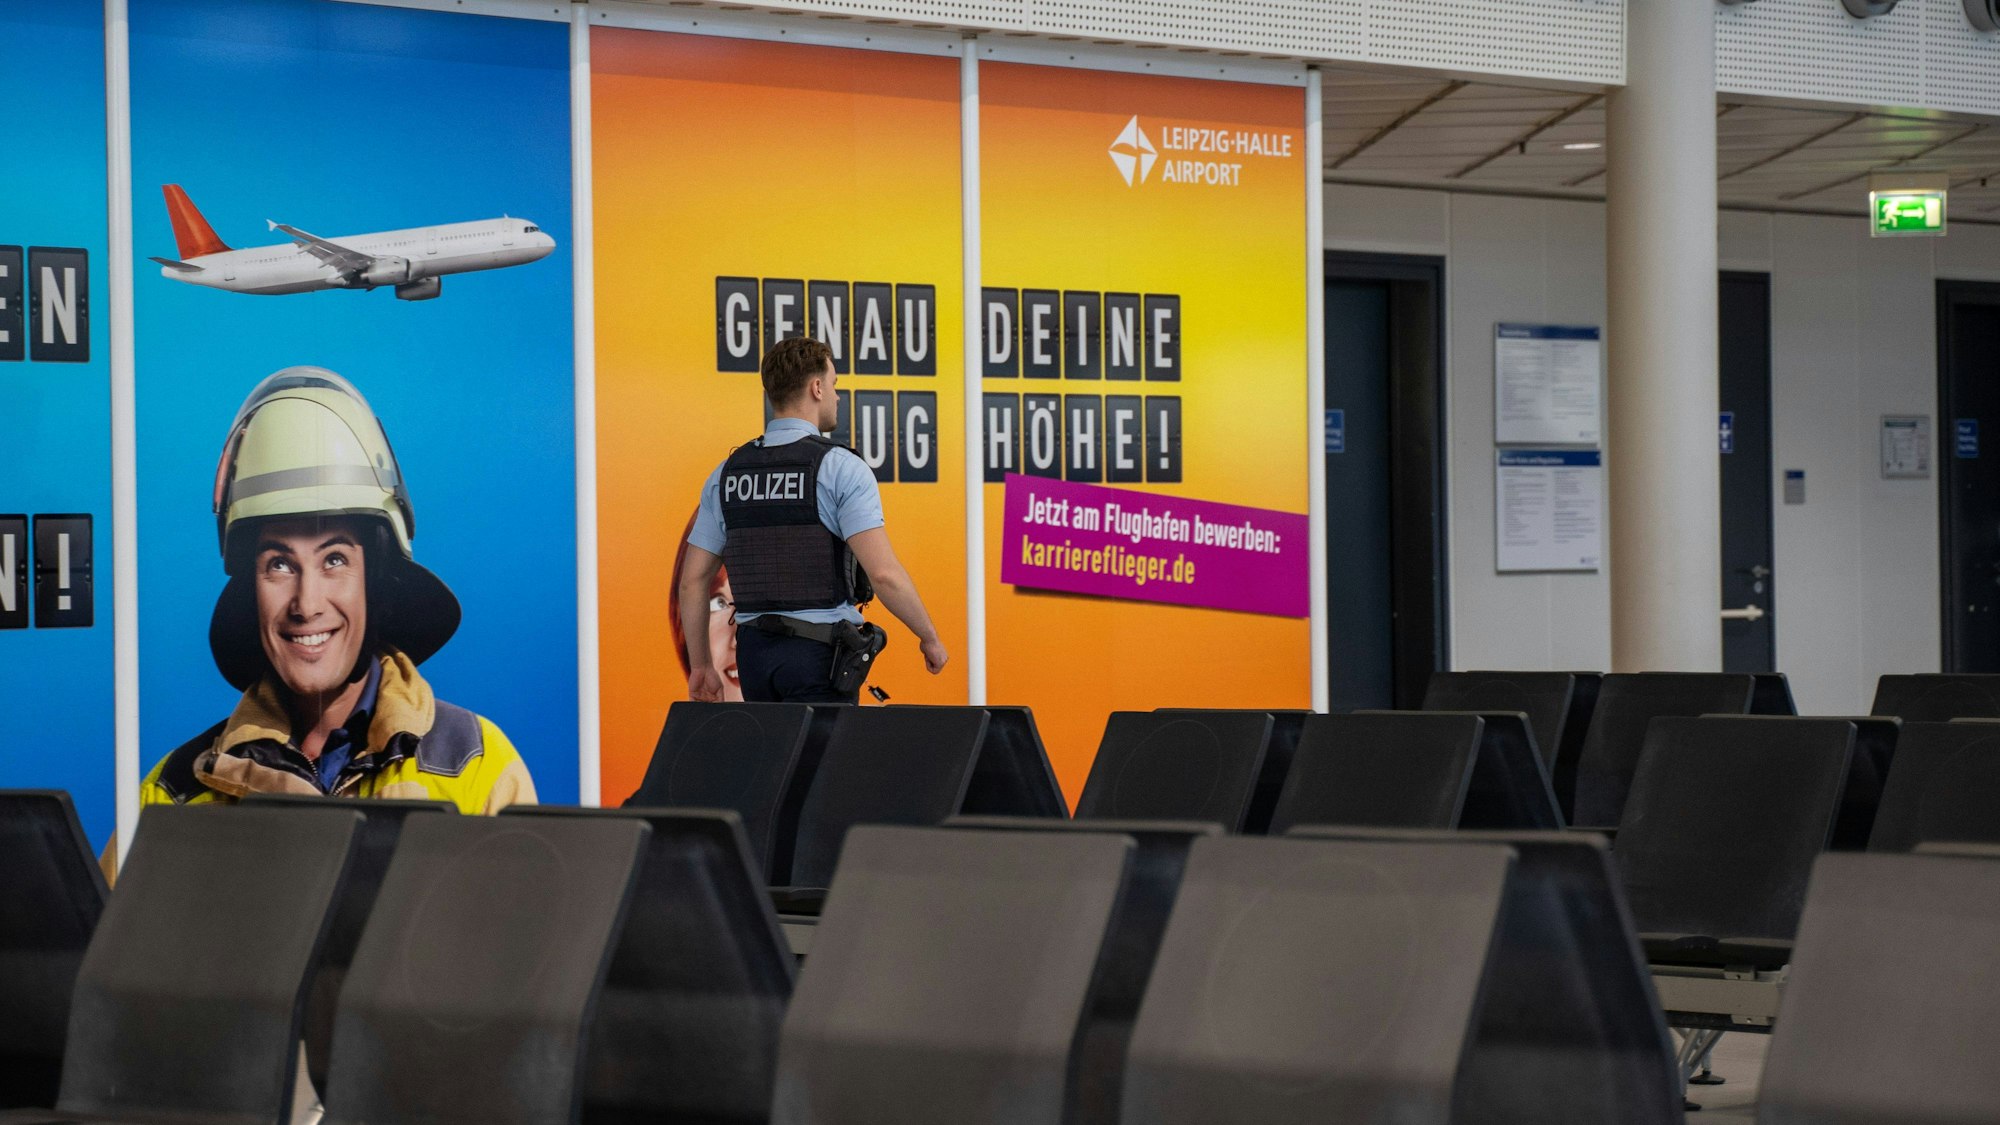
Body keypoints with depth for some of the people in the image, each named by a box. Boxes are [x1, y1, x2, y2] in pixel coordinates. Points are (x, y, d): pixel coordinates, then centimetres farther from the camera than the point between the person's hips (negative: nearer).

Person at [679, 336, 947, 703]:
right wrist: (929, 638, -2)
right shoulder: (840, 468, -8)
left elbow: (693, 579, 10)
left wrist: (700, 666, 17)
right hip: (820, 653, -6)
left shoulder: (727, 474, 9)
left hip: (754, 651, 6)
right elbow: (883, 573, -16)